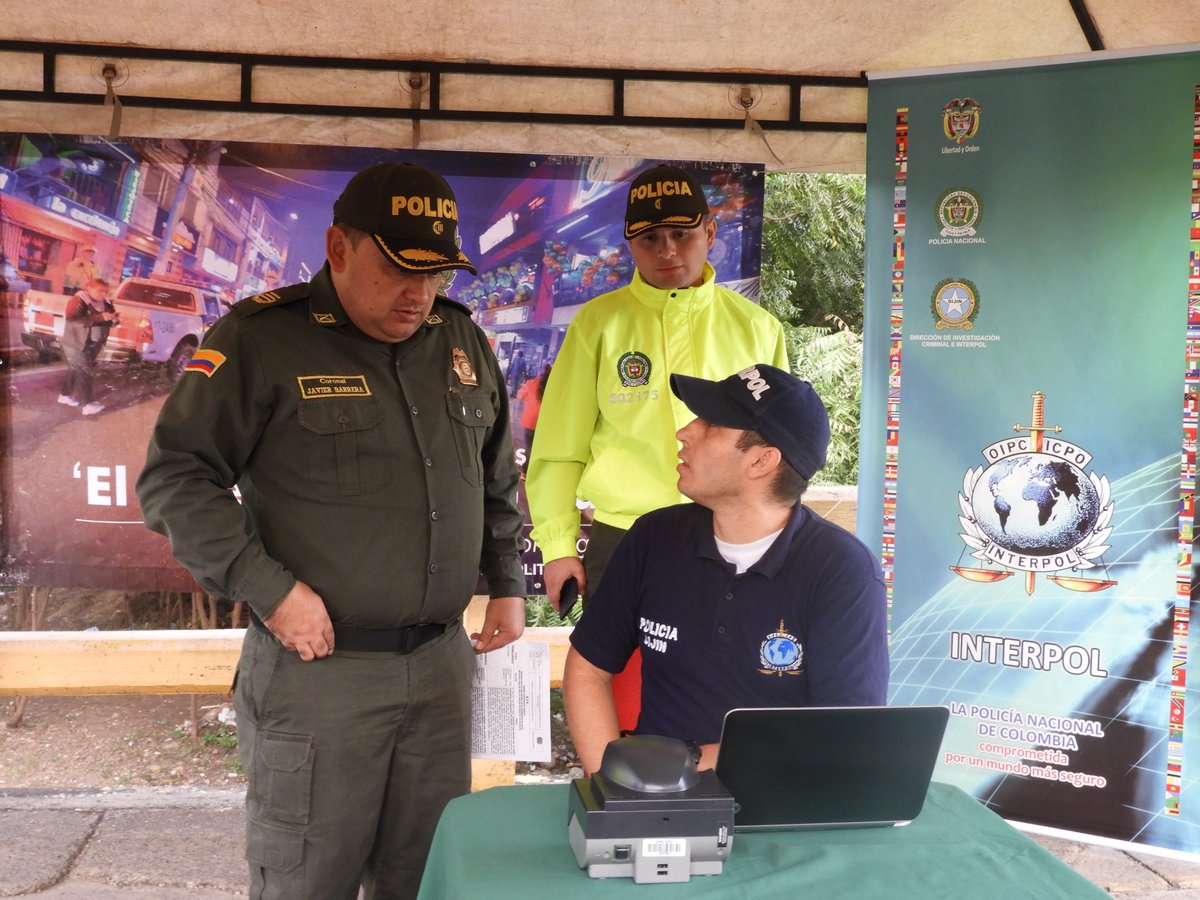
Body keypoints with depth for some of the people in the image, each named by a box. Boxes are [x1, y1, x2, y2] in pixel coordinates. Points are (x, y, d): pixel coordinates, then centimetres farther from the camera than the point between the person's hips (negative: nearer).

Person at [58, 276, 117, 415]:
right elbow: (72, 319, -32)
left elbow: (108, 321, 15)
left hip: (92, 345, 7)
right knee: (83, 372, -10)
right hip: (75, 344, -7)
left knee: (75, 370, 17)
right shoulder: (78, 301, -18)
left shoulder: (105, 303, 5)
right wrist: (100, 317, -37)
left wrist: (114, 319, -12)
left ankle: (65, 395, 31)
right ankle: (87, 404, -11)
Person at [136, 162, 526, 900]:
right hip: (319, 663, -5)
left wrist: (508, 584, 17)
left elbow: (499, 479, 22)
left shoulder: (462, 341, 11)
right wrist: (270, 590, -15)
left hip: (442, 662, 5)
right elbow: (175, 478, -8)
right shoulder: (262, 339, -7)